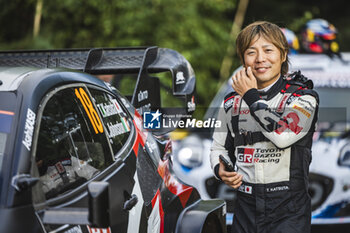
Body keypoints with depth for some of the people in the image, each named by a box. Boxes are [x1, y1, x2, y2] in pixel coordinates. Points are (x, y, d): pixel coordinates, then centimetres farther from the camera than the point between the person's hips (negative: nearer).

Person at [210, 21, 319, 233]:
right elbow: (219, 147, 19)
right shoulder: (232, 102, 9)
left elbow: (283, 135, -22)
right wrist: (220, 170, -3)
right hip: (246, 207, 4)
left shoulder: (303, 97, -4)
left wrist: (251, 96, -13)